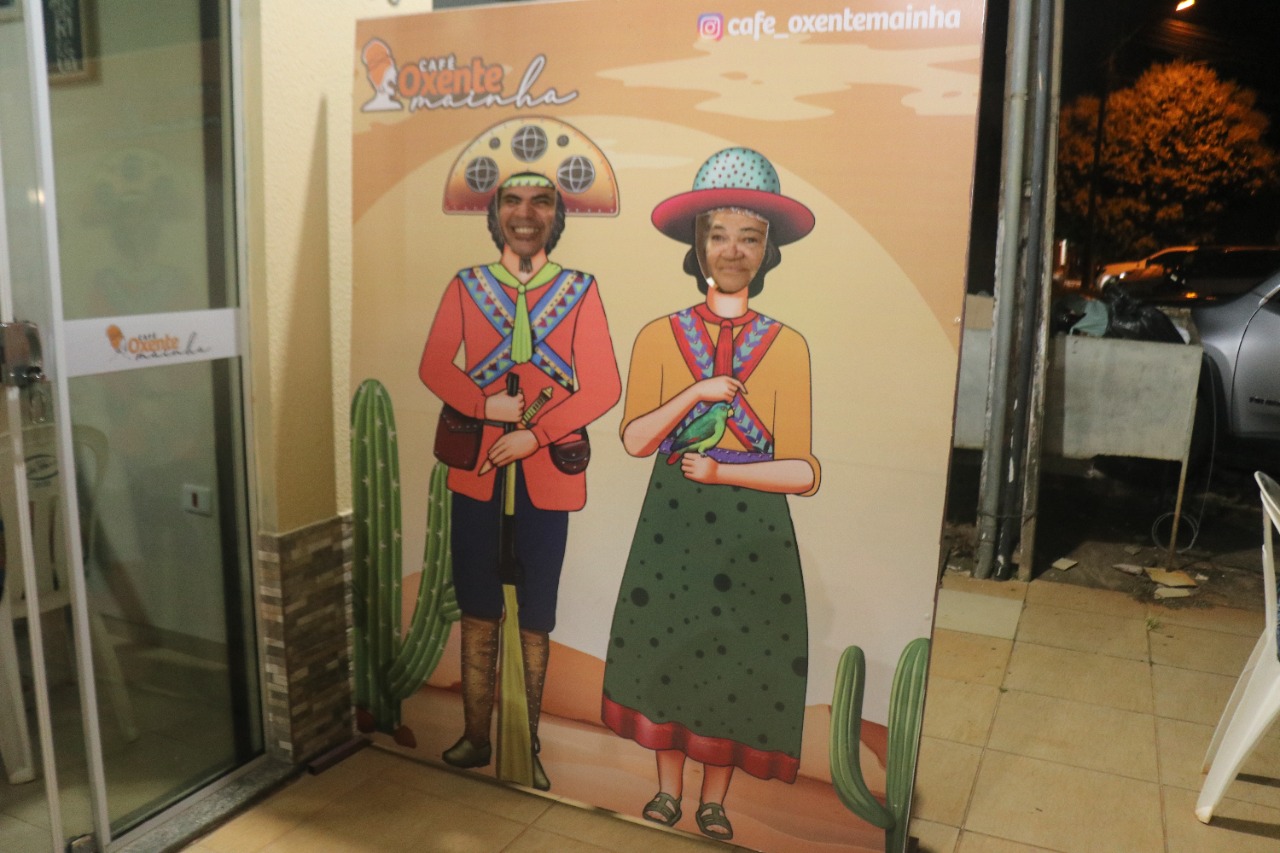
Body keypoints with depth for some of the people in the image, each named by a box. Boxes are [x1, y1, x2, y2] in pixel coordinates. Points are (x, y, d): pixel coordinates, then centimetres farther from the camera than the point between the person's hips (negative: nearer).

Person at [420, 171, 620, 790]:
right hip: (476, 465, 2)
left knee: (535, 617, 6)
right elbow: (433, 366, 3)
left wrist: (534, 435, -14)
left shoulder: (579, 290, 2)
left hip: (546, 468, -1)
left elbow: (603, 386, -5)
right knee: (478, 610, 8)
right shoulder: (466, 286, 7)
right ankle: (475, 738, 23)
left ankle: (527, 748, 20)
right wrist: (487, 405, -14)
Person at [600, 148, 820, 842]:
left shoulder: (786, 346, -1)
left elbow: (801, 471, -5)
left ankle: (713, 800, 28)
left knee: (737, 657, 6)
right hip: (673, 515, 1)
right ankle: (668, 790, 30)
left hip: (753, 518, 0)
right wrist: (697, 393, -19)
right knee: (669, 645, 9)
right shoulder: (659, 337, 2)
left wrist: (724, 471, -15)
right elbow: (634, 439, -9)